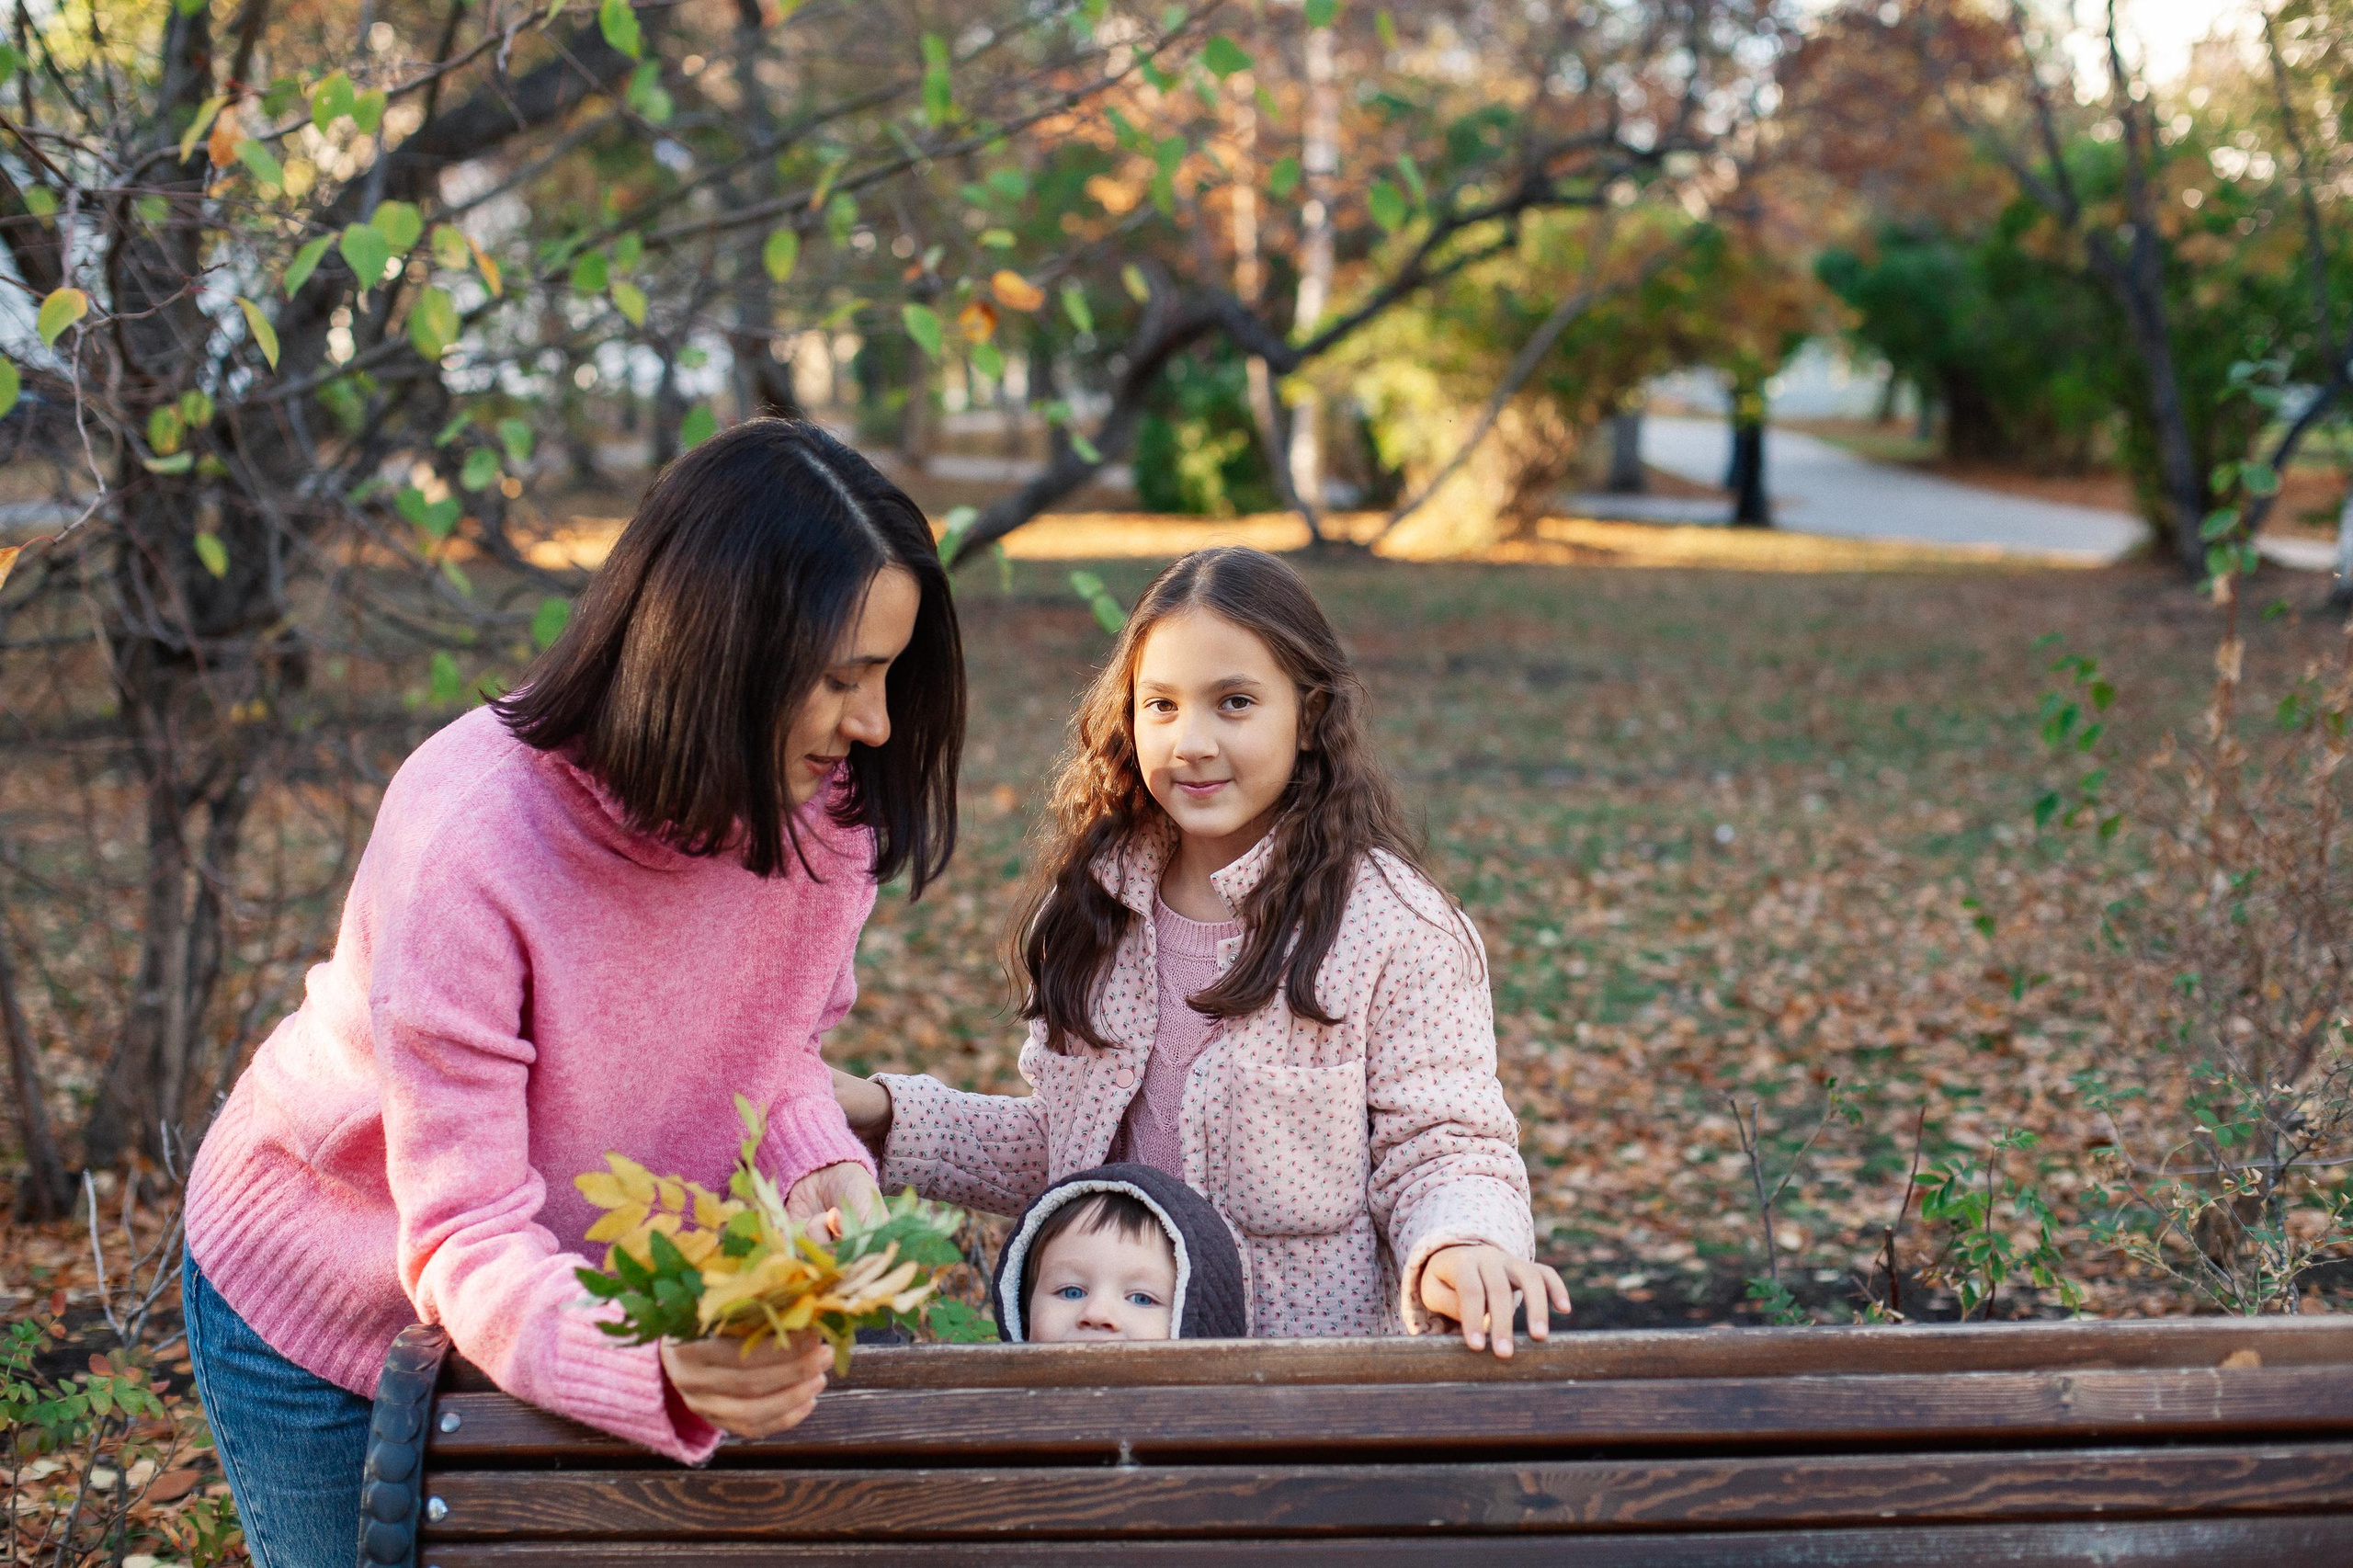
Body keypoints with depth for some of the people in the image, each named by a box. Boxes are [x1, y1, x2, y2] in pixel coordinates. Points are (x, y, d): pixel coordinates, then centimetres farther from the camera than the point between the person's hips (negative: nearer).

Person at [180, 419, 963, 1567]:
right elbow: (466, 1243, -35)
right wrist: (662, 1371, -54)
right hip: (330, 1314, -4)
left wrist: (813, 1159, -23)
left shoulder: (820, 798, -19)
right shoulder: (468, 841, -36)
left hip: (580, 1293, 4)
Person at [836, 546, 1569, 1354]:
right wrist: (881, 1111, 11)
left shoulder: (1396, 925, -8)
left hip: (1321, 1369, -4)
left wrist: (1463, 1248, -26)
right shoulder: (1095, 904, 10)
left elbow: (1439, 1145, -6)